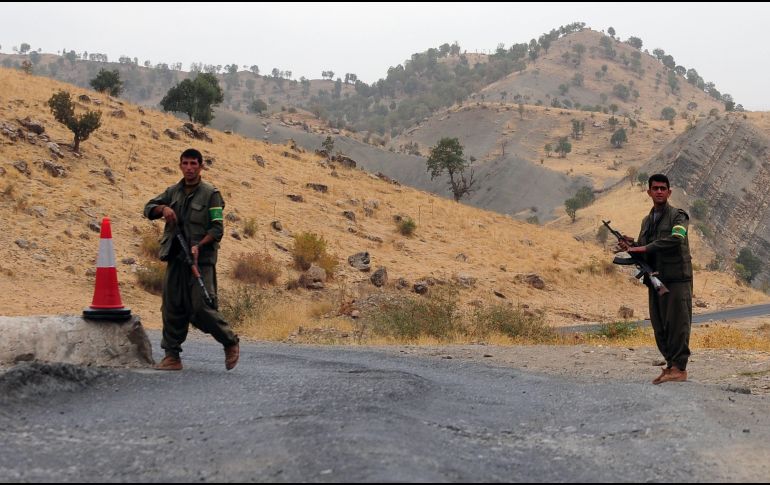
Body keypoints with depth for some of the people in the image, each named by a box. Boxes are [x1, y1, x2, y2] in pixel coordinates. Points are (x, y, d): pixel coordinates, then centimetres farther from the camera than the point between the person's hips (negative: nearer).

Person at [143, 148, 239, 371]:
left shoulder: (211, 194, -1)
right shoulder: (173, 192, 14)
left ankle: (230, 342, 9)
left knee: (201, 308, -11)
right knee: (172, 308, 4)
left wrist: (199, 245, -21)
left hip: (201, 260, -5)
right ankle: (172, 356, 11)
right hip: (176, 258, 5)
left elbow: (217, 228, -6)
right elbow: (148, 208, 14)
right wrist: (163, 208, -9)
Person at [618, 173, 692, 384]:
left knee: (677, 323, -8)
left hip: (677, 279, -7)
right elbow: (644, 251, 23)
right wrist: (631, 246, 0)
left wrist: (644, 248, -19)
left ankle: (679, 368, -7)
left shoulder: (678, 216, -3)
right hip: (655, 279, 7)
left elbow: (675, 239, -21)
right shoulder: (647, 221, 19)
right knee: (659, 326, 8)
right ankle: (670, 364, 16)